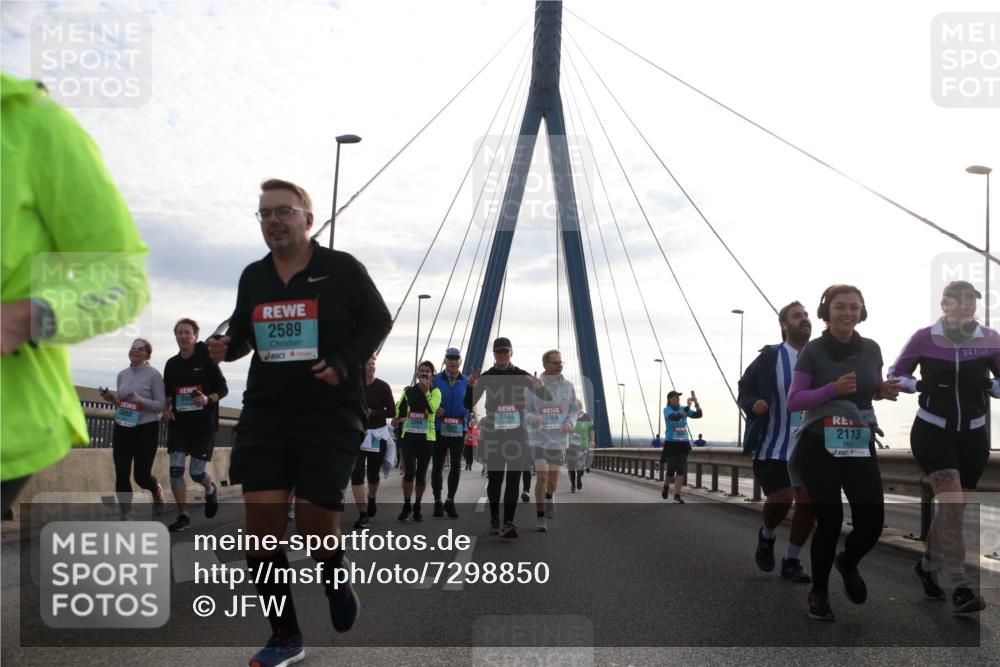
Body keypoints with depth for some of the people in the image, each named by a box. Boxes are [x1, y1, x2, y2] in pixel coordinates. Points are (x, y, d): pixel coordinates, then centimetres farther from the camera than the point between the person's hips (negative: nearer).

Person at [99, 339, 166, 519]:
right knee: (121, 475, -1)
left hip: (146, 429, -5)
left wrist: (139, 399, -23)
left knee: (141, 476, -1)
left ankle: (156, 490, 35)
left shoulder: (153, 374, -8)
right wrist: (111, 398, -3)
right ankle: (126, 516, 10)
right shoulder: (122, 374, 9)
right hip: (122, 429, 5)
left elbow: (160, 405, -9)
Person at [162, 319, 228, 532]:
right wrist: (166, 409, 0)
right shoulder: (171, 364, 6)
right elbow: (168, 393, 18)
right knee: (175, 469, -6)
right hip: (178, 424, 4)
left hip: (204, 424, -4)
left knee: (196, 472, -2)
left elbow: (223, 389, -3)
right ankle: (183, 515, 6)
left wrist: (208, 399, -22)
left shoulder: (207, 359, -7)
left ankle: (210, 490, 34)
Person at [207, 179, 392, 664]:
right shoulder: (252, 277, 9)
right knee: (262, 525, -2)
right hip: (265, 414, 4)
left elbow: (378, 321, 1)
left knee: (316, 526, -6)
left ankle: (335, 576, 32)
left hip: (331, 415, -4)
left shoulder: (342, 269, -3)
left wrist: (343, 363, -13)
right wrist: (225, 347, -2)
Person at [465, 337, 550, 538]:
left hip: (518, 433, 0)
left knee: (513, 480, -7)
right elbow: (469, 404, 1)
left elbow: (547, 399, 4)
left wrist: (540, 387, -19)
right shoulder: (486, 377, 4)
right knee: (495, 478, 5)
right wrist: (471, 386, -18)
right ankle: (494, 519, 21)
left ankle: (508, 523, -12)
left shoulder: (521, 376, 4)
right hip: (493, 435, 0)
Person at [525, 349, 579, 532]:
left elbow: (575, 410, 7)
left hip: (559, 440, 3)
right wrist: (533, 418, -25)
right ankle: (540, 518, 0)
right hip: (539, 438, -3)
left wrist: (570, 424, -14)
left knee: (553, 480, 13)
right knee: (542, 477, -15)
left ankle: (549, 497, 49)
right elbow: (524, 411, -2)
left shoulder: (568, 386, -1)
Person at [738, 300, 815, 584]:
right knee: (780, 501, -13)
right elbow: (744, 390, 1)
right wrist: (753, 404, -20)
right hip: (772, 445, -4)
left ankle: (792, 561, 17)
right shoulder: (770, 357, -7)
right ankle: (766, 536, 23)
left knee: (809, 502, -1)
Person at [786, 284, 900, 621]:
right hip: (819, 446, -4)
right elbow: (793, 401, -11)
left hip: (860, 444, 4)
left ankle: (848, 562, 33)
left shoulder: (871, 349, 2)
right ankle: (819, 592, 21)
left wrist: (886, 391, -6)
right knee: (829, 520, -2)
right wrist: (834, 388, -24)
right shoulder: (813, 350, -10)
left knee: (872, 519, -3)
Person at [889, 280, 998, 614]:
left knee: (953, 507, 11)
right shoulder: (924, 338, -8)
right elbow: (895, 373, 3)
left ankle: (928, 565, 36)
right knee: (952, 502, -18)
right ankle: (960, 587, -13)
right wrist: (913, 385, -16)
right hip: (931, 432, -3)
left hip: (973, 435, 3)